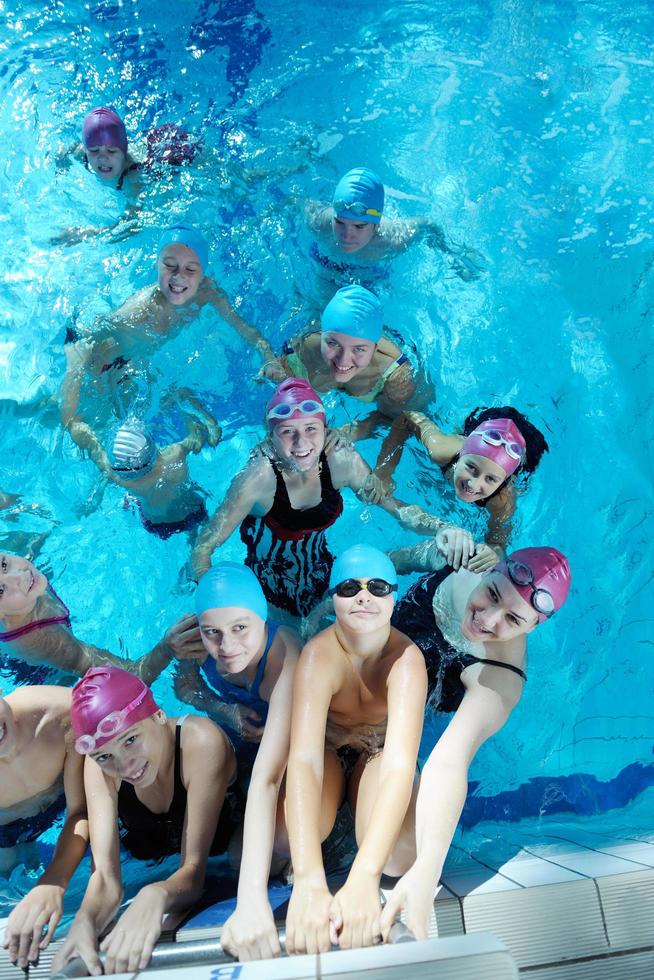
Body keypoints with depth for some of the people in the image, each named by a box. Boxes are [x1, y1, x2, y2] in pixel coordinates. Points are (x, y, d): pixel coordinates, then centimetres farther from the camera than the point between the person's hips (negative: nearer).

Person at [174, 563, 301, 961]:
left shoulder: (284, 658, -40)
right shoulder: (196, 639, -26)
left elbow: (267, 776, -48)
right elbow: (184, 686, -4)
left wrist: (251, 899, -54)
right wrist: (225, 709, -25)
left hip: (290, 746, -5)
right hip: (235, 738, 5)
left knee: (285, 840, -26)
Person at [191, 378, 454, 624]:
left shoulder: (341, 460, -25)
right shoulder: (257, 479, -35)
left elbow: (394, 505, -15)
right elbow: (203, 547, -27)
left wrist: (443, 528, -32)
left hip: (319, 569, 3)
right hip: (270, 582, -3)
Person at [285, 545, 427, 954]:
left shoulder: (407, 659, -32)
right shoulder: (319, 655, -33)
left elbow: (400, 764, -43)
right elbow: (304, 759, -45)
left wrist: (363, 877, -57)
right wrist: (309, 881, -58)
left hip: (379, 754, 1)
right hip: (326, 751, 0)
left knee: (398, 859, -28)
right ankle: (335, 824, 10)